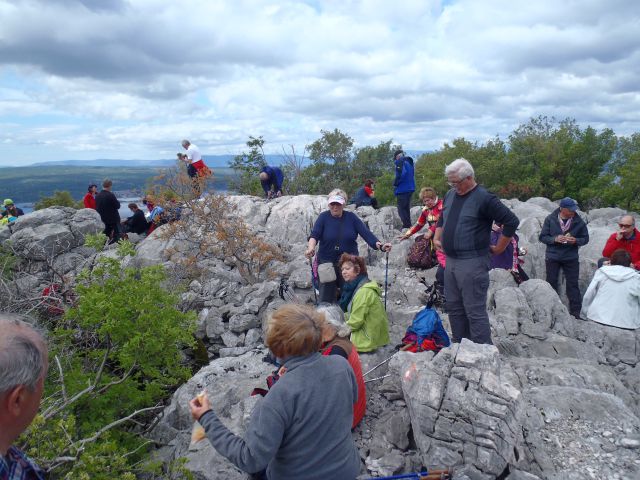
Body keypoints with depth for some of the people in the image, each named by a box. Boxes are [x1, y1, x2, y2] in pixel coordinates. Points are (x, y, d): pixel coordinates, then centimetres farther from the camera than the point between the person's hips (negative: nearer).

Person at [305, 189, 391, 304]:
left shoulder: (351, 217, 1)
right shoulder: (323, 217, -3)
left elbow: (365, 233, -7)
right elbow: (314, 234, -16)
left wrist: (380, 245, -23)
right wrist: (311, 248, -37)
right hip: (327, 263, -1)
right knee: (326, 299, 2)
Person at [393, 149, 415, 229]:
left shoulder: (400, 162, -13)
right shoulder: (408, 161, 15)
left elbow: (401, 174, -28)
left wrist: (395, 183, -14)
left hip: (402, 189, -9)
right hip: (410, 188, 9)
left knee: (402, 210, -5)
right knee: (406, 208, 18)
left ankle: (407, 226, -8)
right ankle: (409, 226, 23)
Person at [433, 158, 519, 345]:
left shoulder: (484, 198, -12)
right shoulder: (450, 195, 12)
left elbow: (511, 221, -12)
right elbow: (441, 220, 28)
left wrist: (499, 248, -7)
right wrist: (437, 237, 14)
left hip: (472, 263, -8)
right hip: (450, 261, 8)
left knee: (475, 311, -5)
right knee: (454, 308, 14)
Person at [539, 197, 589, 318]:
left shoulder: (578, 221, -3)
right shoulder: (550, 219, -5)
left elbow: (585, 238, 5)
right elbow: (542, 237, -2)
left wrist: (576, 241, -16)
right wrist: (555, 239, -19)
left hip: (571, 257, 0)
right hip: (552, 257, 0)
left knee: (573, 284, 1)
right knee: (551, 283, 7)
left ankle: (575, 311, 8)